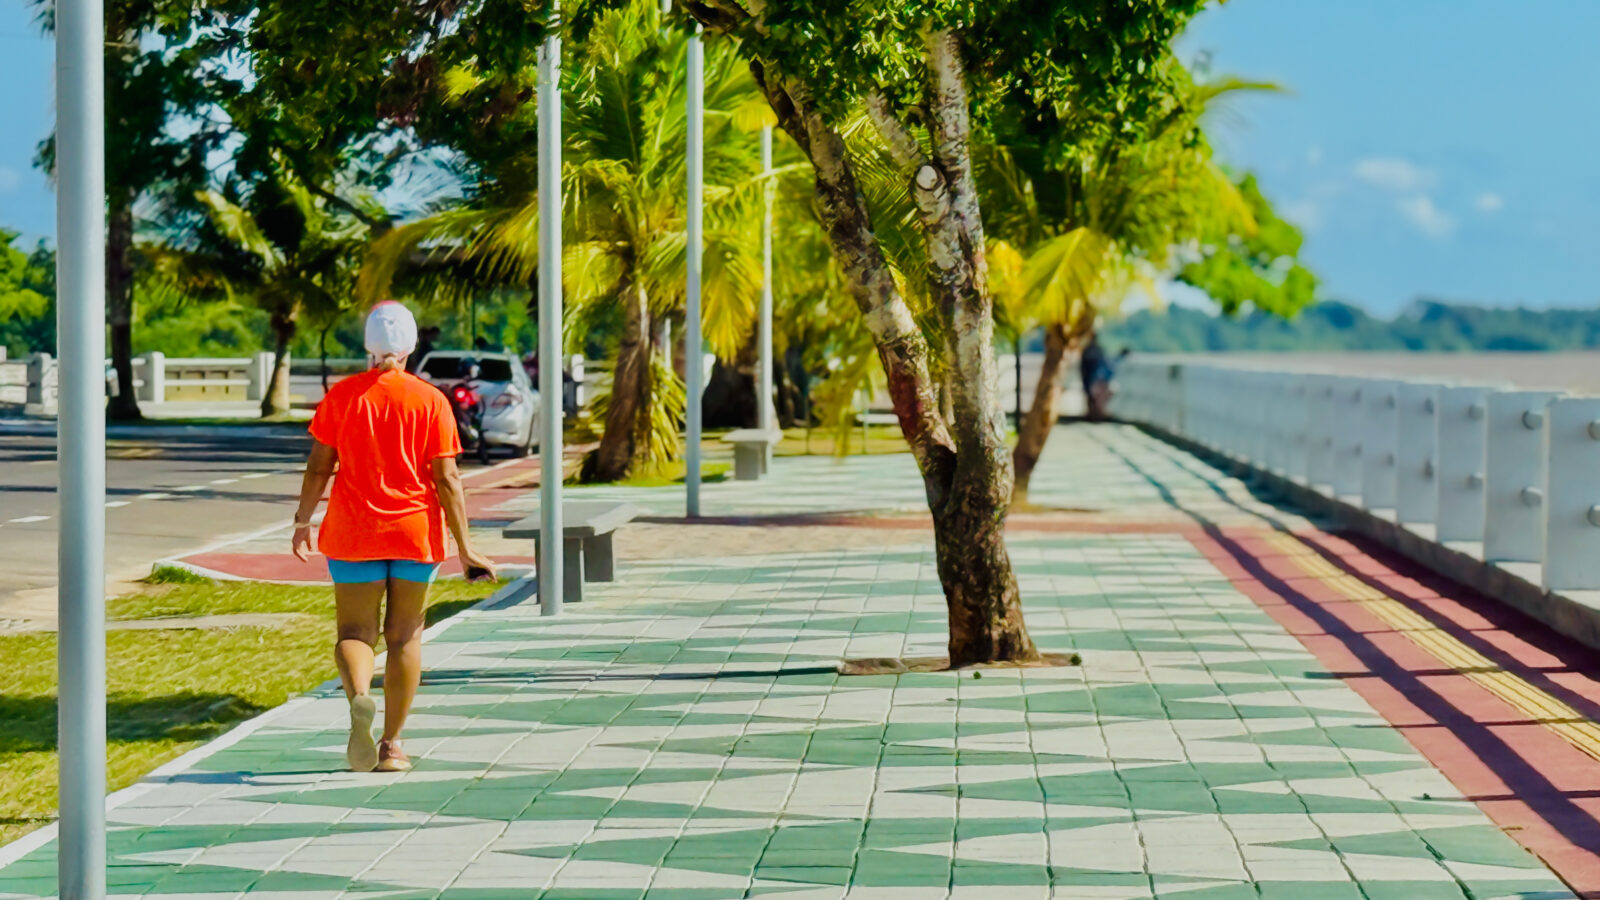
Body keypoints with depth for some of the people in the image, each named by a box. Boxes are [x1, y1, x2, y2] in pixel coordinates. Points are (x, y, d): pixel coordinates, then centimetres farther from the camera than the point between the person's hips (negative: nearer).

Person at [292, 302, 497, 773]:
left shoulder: (342, 395, -2)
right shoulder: (430, 400, -4)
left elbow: (318, 467, 0)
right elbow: (446, 478, -6)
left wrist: (303, 521, 14)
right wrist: (465, 547, -3)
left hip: (353, 531, 0)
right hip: (415, 530, 0)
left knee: (355, 632, 4)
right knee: (405, 636, 11)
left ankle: (359, 697, -28)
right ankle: (391, 745, 14)